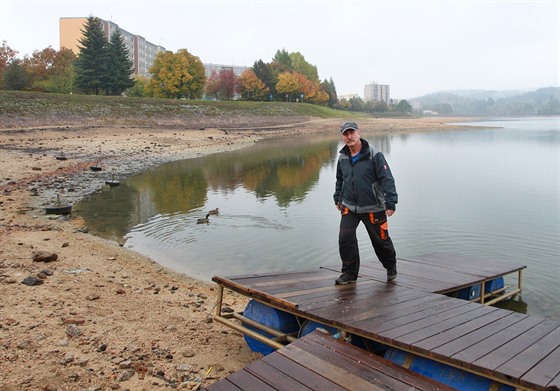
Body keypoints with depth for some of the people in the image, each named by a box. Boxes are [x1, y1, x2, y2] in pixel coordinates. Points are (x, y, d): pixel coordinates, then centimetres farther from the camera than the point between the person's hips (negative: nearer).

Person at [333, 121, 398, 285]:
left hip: (373, 208, -4)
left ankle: (391, 267, 37)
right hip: (349, 207, 4)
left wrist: (391, 202, -20)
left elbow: (387, 179, -15)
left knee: (380, 240, 10)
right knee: (345, 239, -7)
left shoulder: (374, 155, -13)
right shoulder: (342, 157, 4)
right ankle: (349, 273, 9)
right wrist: (338, 198, 24)